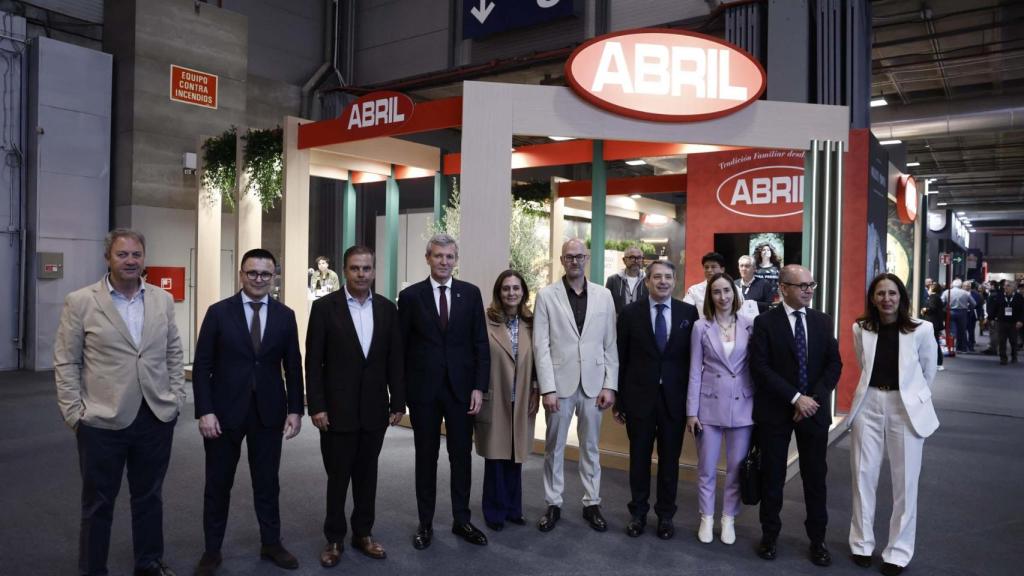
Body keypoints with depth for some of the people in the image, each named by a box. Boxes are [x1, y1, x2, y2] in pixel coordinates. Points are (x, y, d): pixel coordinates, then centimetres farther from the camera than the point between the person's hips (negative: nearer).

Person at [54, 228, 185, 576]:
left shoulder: (163, 300, 5)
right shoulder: (79, 302, -4)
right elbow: (66, 363, -3)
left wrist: (176, 397, 4)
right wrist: (74, 413, -7)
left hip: (157, 418, 3)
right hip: (102, 421, -3)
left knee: (149, 497, 17)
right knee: (98, 503, 12)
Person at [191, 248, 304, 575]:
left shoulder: (285, 316, 2)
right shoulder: (219, 312, -4)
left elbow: (293, 367, 4)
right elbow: (202, 366, -5)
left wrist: (295, 409, -1)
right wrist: (204, 411, -11)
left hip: (269, 412, 2)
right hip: (224, 411, -1)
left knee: (267, 482, 13)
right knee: (218, 484, 11)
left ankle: (271, 544, 29)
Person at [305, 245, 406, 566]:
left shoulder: (387, 309, 3)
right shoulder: (325, 307, -5)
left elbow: (395, 360, 5)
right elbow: (313, 362, -6)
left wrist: (398, 403, 2)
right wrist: (316, 406, -10)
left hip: (374, 409, 3)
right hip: (337, 409, -3)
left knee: (367, 475, 14)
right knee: (338, 477, 8)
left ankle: (363, 534, 29)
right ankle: (334, 539, 25)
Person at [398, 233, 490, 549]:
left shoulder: (471, 293, 2)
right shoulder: (410, 296, -1)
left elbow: (481, 344, 2)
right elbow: (401, 347, 1)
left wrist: (479, 387, -5)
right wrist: (401, 392, -1)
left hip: (461, 388, 1)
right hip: (423, 390, -1)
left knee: (461, 456, 10)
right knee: (426, 458, 10)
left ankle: (461, 520, 25)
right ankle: (425, 523, 24)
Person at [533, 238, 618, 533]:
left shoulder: (604, 295, 4)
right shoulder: (546, 295, -2)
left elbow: (610, 345, 5)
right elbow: (541, 346, -5)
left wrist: (610, 385, -1)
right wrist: (547, 388, -11)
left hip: (593, 383, 2)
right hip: (559, 382, -1)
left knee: (590, 447, 12)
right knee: (554, 447, 9)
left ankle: (592, 503, 25)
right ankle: (553, 504, 23)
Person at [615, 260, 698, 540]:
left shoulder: (689, 312, 0)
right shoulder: (630, 313, -2)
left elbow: (694, 357, 3)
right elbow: (621, 359, 0)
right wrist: (619, 401, -1)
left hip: (674, 398, 1)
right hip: (639, 396, 0)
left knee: (670, 458, 11)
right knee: (639, 457, 11)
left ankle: (665, 514, 28)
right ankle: (638, 512, 28)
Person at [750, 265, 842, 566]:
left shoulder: (823, 321, 5)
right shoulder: (765, 322, -7)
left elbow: (834, 363, 2)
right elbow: (760, 368, -13)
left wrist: (814, 398, -10)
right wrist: (795, 398, -18)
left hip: (814, 409, 3)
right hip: (775, 411, -3)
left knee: (815, 476, 10)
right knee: (772, 476, 8)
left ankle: (817, 539, 25)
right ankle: (769, 534, 25)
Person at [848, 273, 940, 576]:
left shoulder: (922, 330, -11)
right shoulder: (861, 329, -2)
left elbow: (928, 371, 6)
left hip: (906, 408, -2)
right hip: (869, 404, 2)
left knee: (905, 481, 6)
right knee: (863, 475, 9)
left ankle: (898, 551, 22)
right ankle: (862, 543, 25)